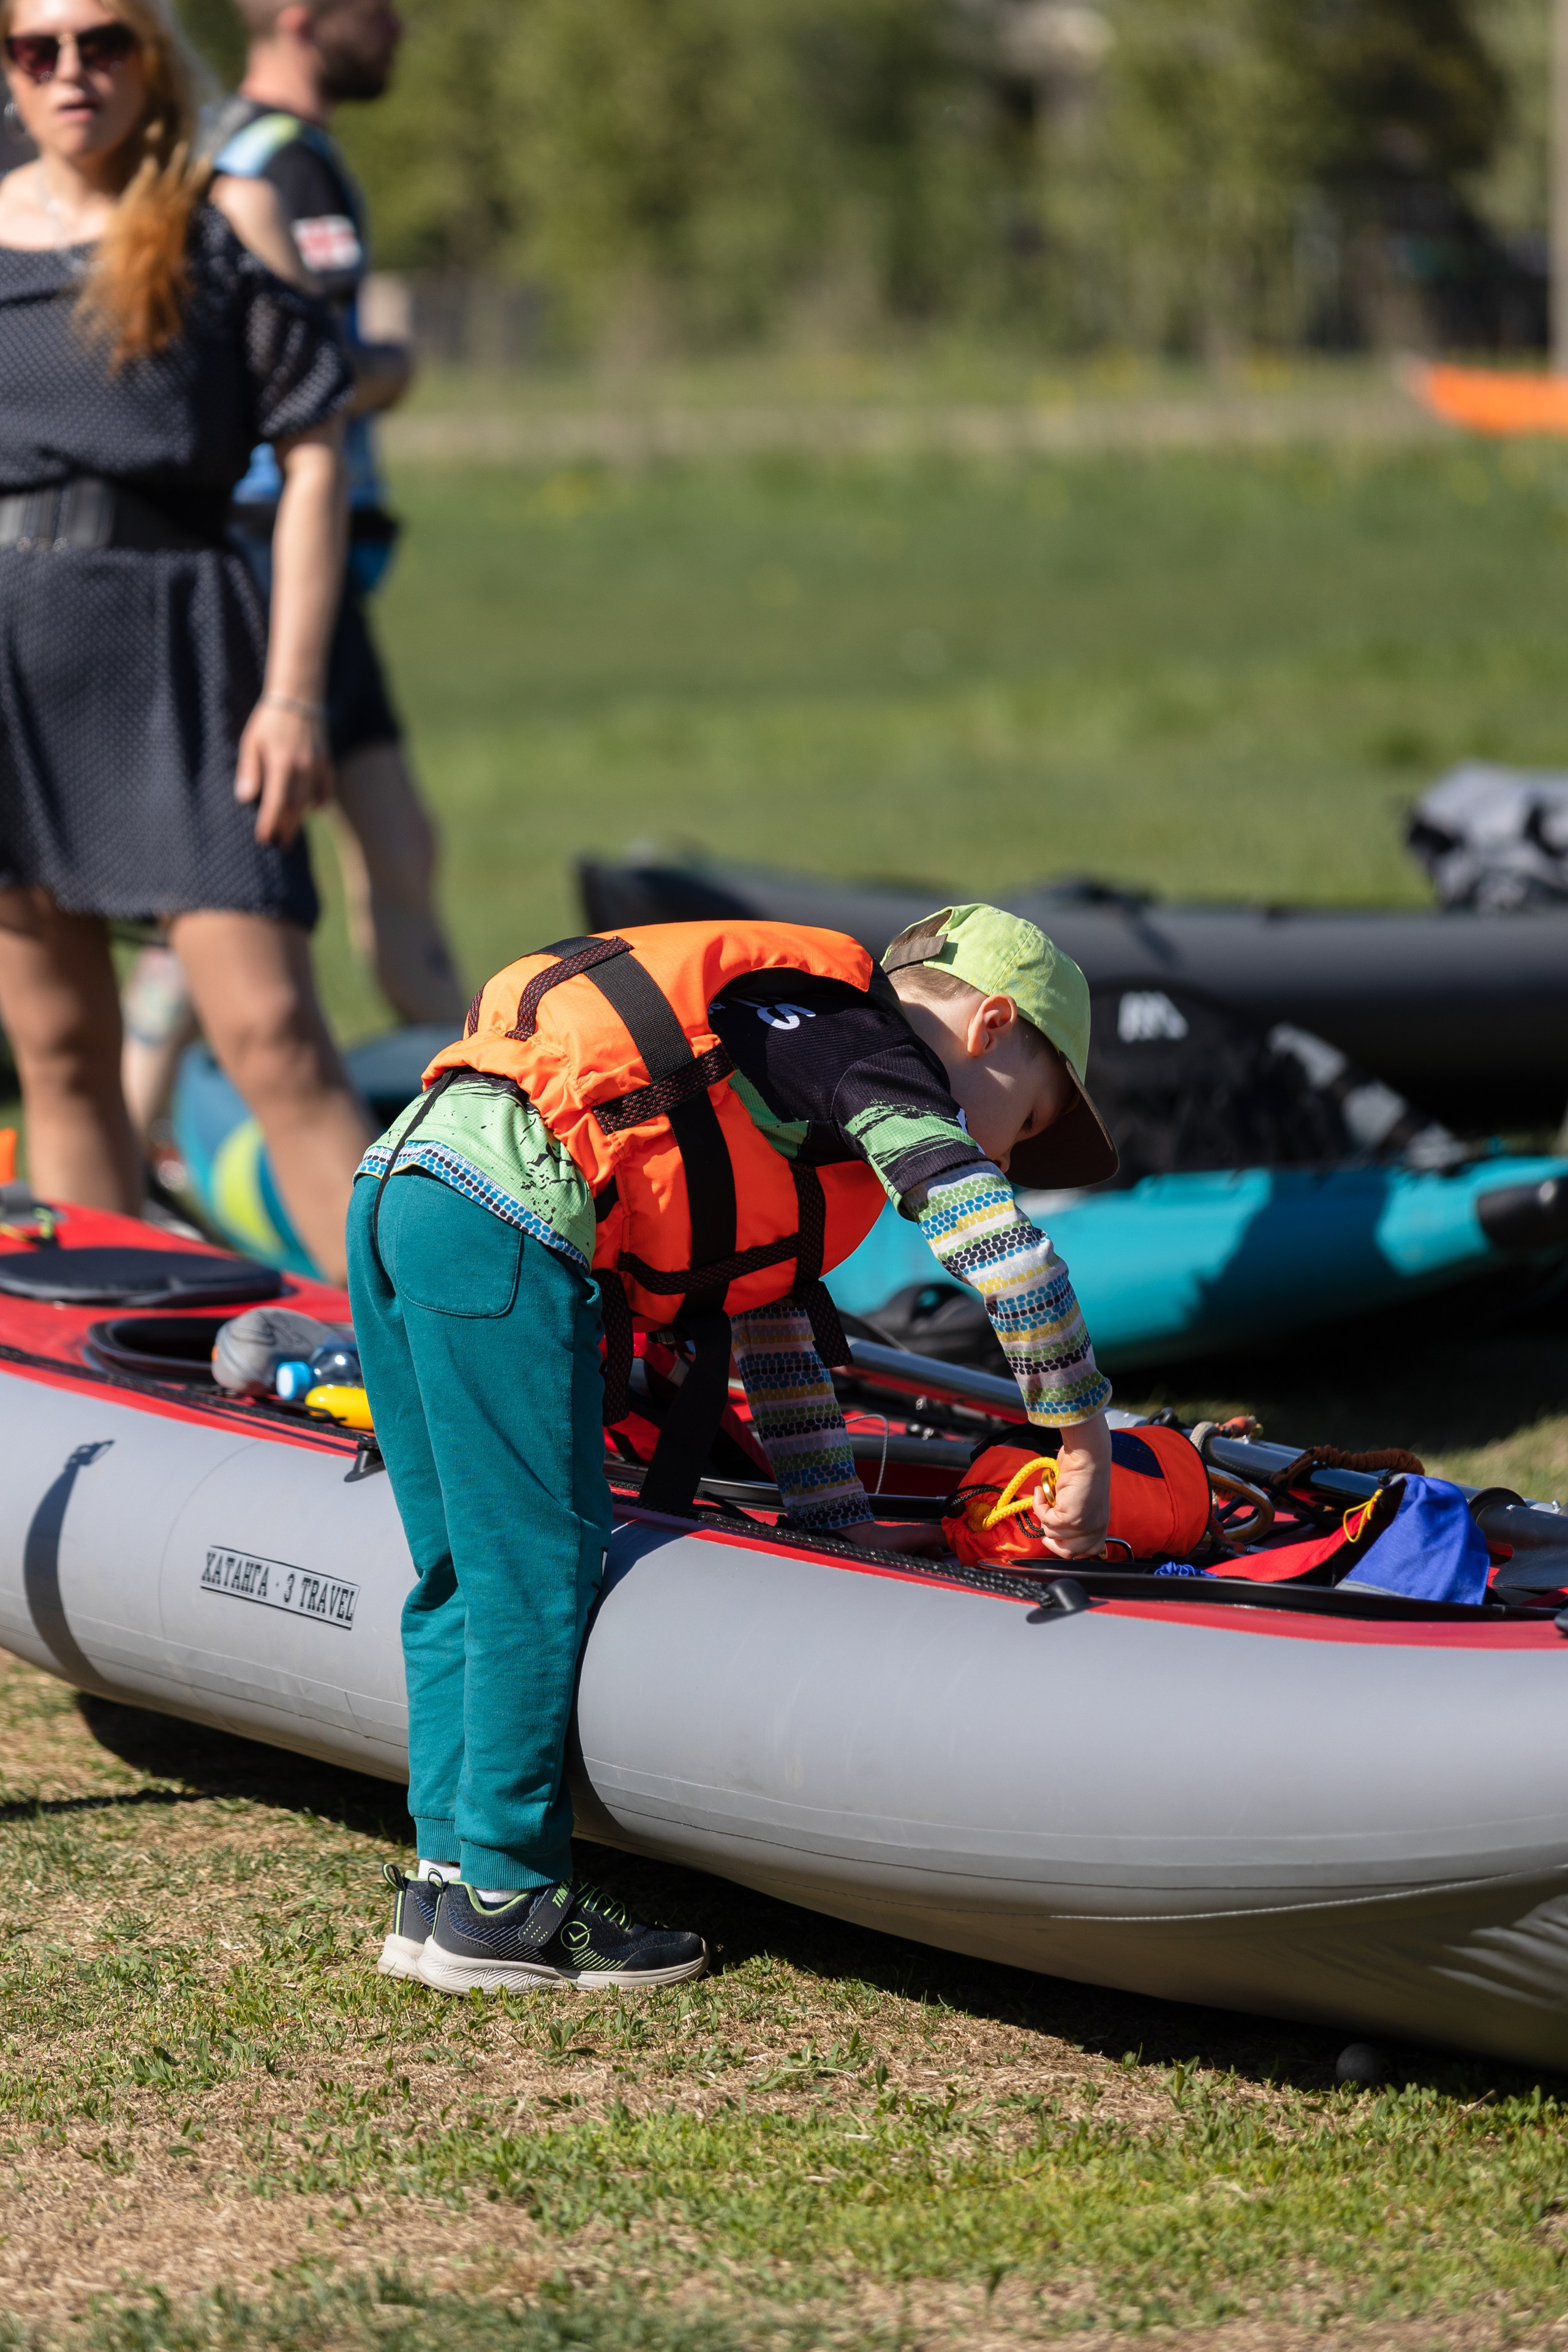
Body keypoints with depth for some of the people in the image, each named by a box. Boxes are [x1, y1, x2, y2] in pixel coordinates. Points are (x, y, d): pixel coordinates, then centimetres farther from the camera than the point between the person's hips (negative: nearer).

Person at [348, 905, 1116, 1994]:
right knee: (541, 1573, -2)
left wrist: (844, 1525, 34)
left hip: (396, 1182, 10)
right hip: (504, 1220, -10)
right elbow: (1008, 1251, -6)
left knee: (465, 1575, 15)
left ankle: (447, 1880, 19)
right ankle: (503, 1904, 4)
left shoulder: (782, 1048, 31)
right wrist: (1087, 1447, 3)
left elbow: (769, 1323, 35)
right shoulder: (878, 1058, 5)